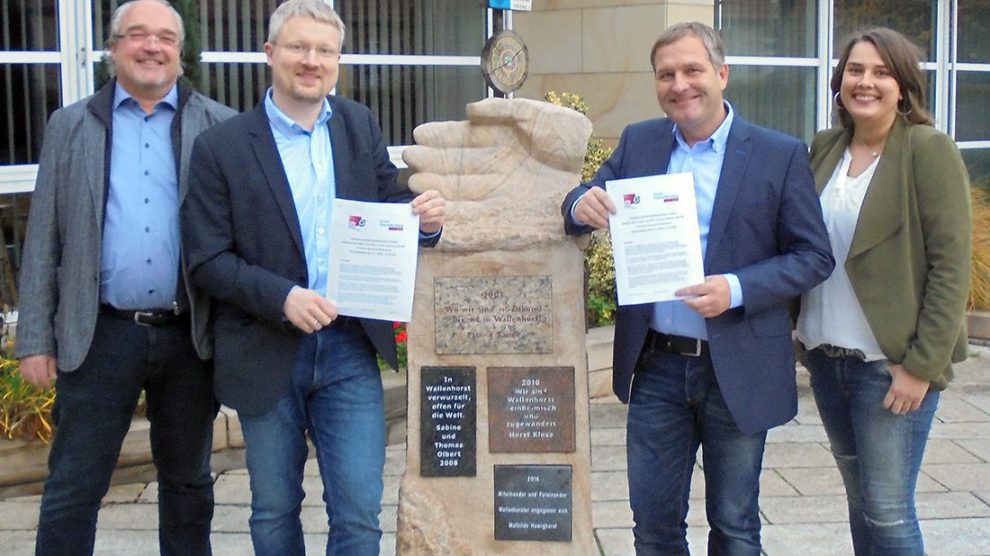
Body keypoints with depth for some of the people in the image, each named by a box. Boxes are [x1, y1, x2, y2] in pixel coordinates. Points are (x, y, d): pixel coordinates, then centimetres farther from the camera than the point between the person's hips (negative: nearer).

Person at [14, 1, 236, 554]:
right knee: (72, 489, 5)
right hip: (100, 336, 0)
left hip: (190, 336, 0)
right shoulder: (71, 126, 6)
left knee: (189, 482, 15)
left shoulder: (219, 127, 3)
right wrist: (36, 338, 1)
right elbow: (43, 241, 6)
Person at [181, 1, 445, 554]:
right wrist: (283, 298, -21)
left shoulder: (361, 126, 5)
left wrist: (424, 218, -13)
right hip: (267, 355, -2)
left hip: (351, 349, 2)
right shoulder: (221, 147, -5)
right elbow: (207, 259, -7)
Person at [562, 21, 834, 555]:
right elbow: (585, 201, 7)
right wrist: (582, 205, -18)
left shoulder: (781, 155, -6)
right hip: (656, 366, 3)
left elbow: (814, 256, -5)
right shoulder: (637, 142, 5)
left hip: (737, 371, -2)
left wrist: (737, 289, -22)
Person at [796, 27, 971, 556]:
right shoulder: (823, 149, 8)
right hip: (826, 357, 6)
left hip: (891, 363, -5)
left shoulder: (928, 150, -9)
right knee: (859, 500, 15)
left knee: (887, 512, -1)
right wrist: (804, 335, 6)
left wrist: (923, 364, -14)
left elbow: (951, 266, -12)